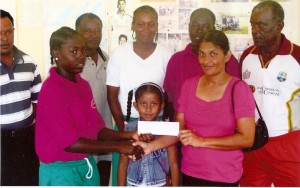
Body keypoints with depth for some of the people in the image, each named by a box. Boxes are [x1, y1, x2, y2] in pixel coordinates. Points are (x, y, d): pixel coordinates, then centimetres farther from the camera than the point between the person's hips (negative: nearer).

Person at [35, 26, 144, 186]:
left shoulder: (83, 85, 5)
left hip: (88, 166, 7)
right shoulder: (51, 90, -19)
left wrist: (128, 135, -8)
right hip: (61, 171, -7)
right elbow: (70, 142, -22)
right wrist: (118, 146, -20)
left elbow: (97, 129, 7)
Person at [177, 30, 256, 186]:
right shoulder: (189, 84, 1)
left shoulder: (239, 88, -12)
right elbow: (178, 126, 2)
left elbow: (247, 139, -16)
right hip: (189, 172, 4)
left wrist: (202, 141, -19)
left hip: (224, 176, -4)